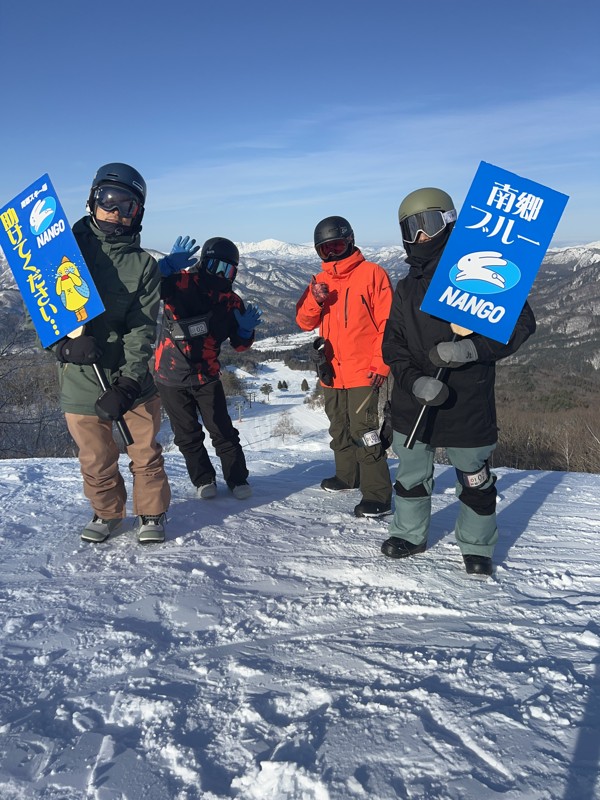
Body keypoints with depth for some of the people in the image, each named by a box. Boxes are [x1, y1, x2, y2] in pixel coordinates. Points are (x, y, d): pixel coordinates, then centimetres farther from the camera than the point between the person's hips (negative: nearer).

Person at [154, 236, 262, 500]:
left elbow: (239, 344, 7)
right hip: (170, 376, -1)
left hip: (207, 377, 2)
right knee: (188, 436, 10)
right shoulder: (180, 283, -9)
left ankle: (238, 479, 19)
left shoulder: (231, 302, 2)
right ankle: (203, 480, 27)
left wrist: (246, 329, -15)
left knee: (223, 431, 3)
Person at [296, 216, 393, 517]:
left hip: (363, 373, -7)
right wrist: (316, 300, -13)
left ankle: (378, 496, -3)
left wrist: (381, 363, -15)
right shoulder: (320, 281, 12)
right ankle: (348, 476, 38)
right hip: (332, 372, 7)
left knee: (364, 433, -10)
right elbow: (305, 322, 7)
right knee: (340, 431, 20)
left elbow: (387, 321, -10)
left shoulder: (371, 273, -6)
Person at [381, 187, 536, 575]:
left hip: (468, 404, -4)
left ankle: (477, 547, 30)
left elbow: (521, 322, -8)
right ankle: (410, 534, 37)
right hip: (414, 404, 5)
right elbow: (393, 343, 6)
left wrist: (472, 348, -22)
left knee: (474, 479, 11)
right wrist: (413, 380, -13)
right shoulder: (407, 287, 10)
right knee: (411, 476, 16)